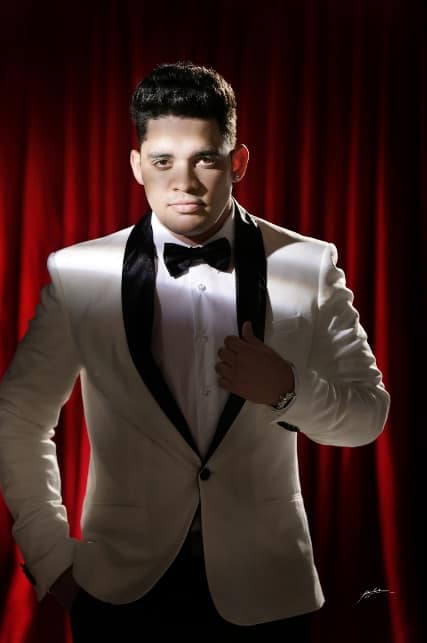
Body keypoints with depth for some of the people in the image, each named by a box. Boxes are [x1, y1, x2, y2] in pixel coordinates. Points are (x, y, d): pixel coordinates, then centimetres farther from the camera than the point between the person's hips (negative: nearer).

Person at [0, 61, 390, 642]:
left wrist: (290, 389, -18)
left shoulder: (310, 266, -4)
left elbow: (369, 414, 1)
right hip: (121, 588, -1)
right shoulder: (78, 273, -5)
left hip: (261, 591, 1)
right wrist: (50, 556, 1)